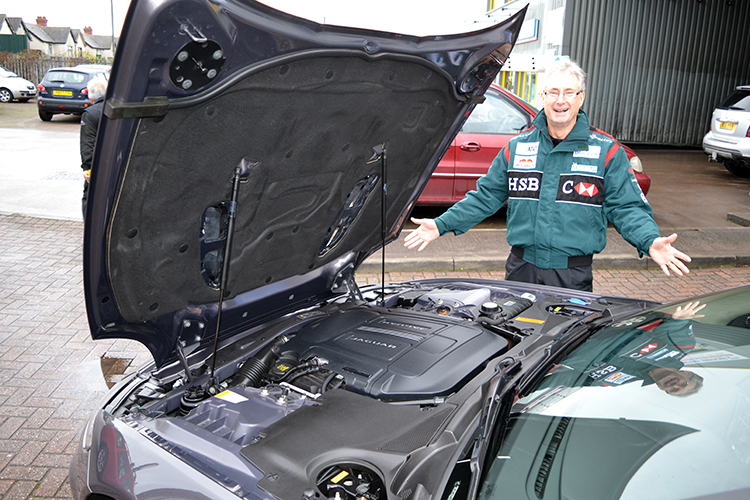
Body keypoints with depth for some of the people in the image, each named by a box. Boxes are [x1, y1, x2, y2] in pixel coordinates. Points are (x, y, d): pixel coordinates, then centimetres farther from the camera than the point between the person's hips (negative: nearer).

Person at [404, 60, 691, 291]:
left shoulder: (606, 151, -1)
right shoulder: (517, 147, 5)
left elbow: (627, 207, -2)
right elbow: (485, 196, 8)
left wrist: (650, 241, -22)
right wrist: (442, 224, 0)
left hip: (573, 274, -2)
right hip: (521, 268, 2)